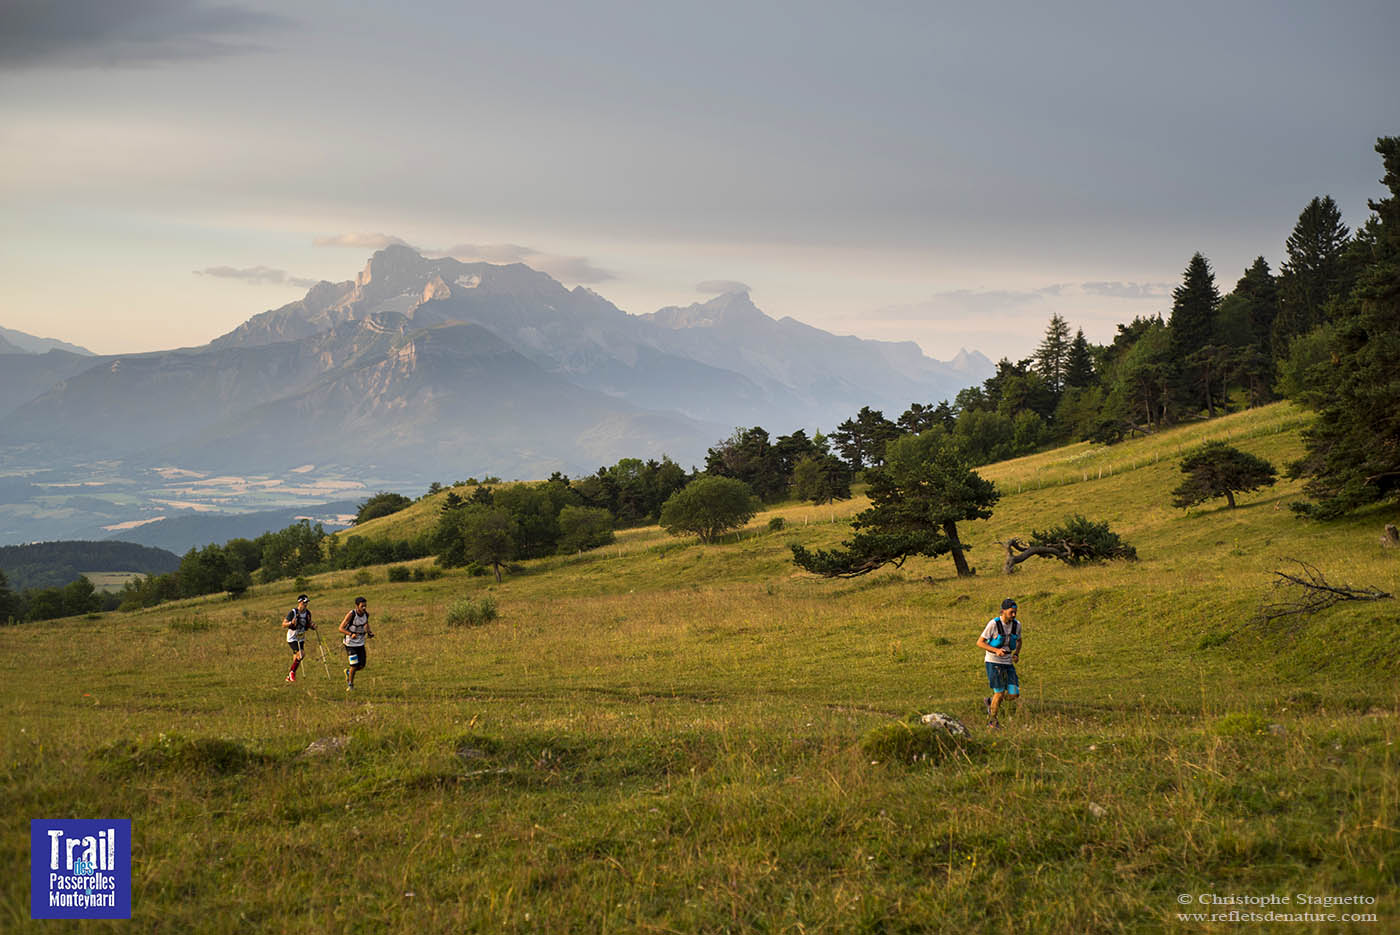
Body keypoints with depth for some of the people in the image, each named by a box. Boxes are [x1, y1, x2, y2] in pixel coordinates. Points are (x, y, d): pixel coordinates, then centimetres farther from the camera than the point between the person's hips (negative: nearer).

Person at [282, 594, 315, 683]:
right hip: (292, 638, -6)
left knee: (296, 659, 7)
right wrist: (291, 623, -34)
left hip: (301, 638, 6)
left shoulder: (307, 613, 1)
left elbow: (308, 624, 14)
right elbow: (283, 625, -15)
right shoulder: (293, 612, -16)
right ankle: (292, 672, -2)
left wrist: (312, 626, -8)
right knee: (300, 655, -21)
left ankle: (289, 676, 23)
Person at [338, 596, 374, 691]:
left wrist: (369, 632, -1)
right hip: (350, 643, -5)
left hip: (361, 643, 5)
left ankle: (348, 672, 35)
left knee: (362, 665, 4)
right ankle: (350, 684, 14)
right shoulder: (351, 615, -21)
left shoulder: (366, 614, -4)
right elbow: (341, 628, -20)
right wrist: (351, 634, -35)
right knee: (354, 665, -9)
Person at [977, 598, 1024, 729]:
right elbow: (980, 642, -13)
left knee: (1014, 694, -4)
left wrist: (1017, 653, -2)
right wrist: (996, 650, -27)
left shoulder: (1016, 624, -3)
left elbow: (1019, 640, 17)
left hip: (1007, 662, 5)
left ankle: (990, 701, 25)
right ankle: (992, 721, 16)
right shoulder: (993, 624, -18)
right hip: (993, 662, -5)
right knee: (1000, 693, -7)